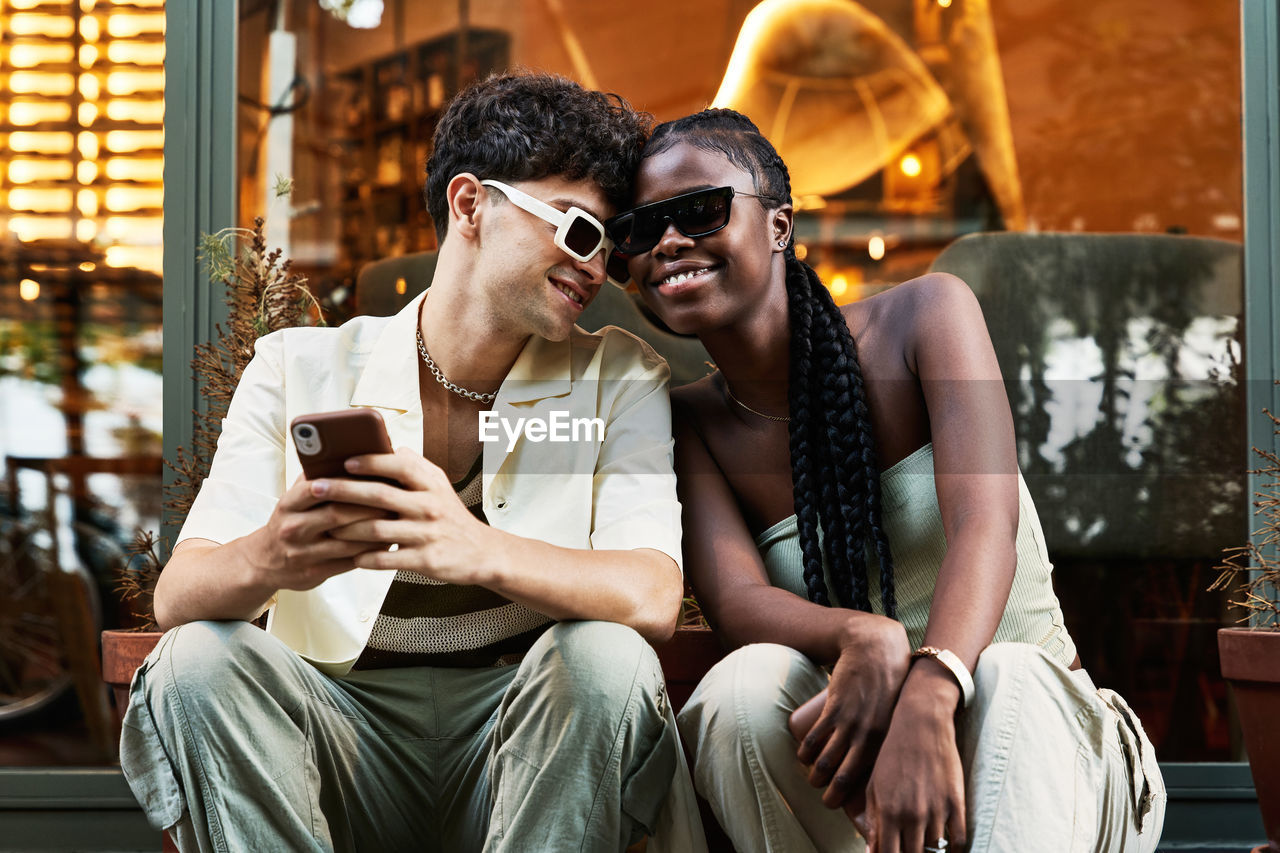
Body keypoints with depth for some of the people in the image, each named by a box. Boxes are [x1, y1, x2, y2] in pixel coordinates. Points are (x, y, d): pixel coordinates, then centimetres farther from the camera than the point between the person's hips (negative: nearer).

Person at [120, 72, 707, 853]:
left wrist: (477, 551, -37)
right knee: (199, 657, -26)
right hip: (344, 738, 1)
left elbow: (654, 598, -15)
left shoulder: (620, 377, 2)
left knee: (610, 659, -30)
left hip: (521, 744, 0)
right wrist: (268, 560, -35)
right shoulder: (300, 369, 2)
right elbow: (177, 595, -8)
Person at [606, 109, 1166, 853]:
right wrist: (863, 636, -38)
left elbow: (985, 524, -19)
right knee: (745, 686, -30)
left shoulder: (924, 315, -3)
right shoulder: (690, 424, 3)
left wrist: (929, 699, -39)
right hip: (854, 751, 1)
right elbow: (736, 598, -12)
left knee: (1008, 676, -35)